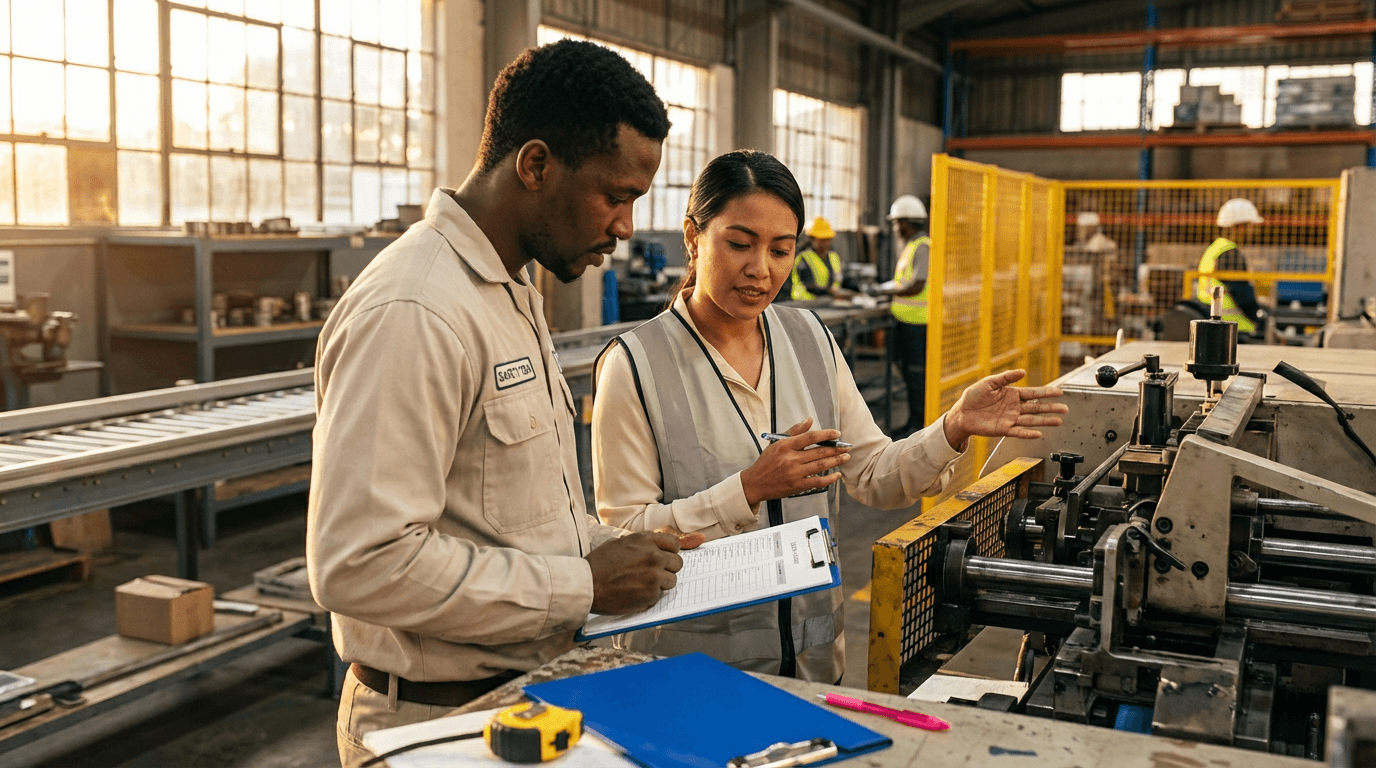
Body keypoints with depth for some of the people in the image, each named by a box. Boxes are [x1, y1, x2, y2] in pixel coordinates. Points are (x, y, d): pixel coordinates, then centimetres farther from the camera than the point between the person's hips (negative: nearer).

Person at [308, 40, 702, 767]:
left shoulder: (512, 292, 9)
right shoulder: (413, 313, -24)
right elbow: (362, 564, -28)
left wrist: (609, 548, 1)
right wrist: (584, 586, -22)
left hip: (527, 691, 9)